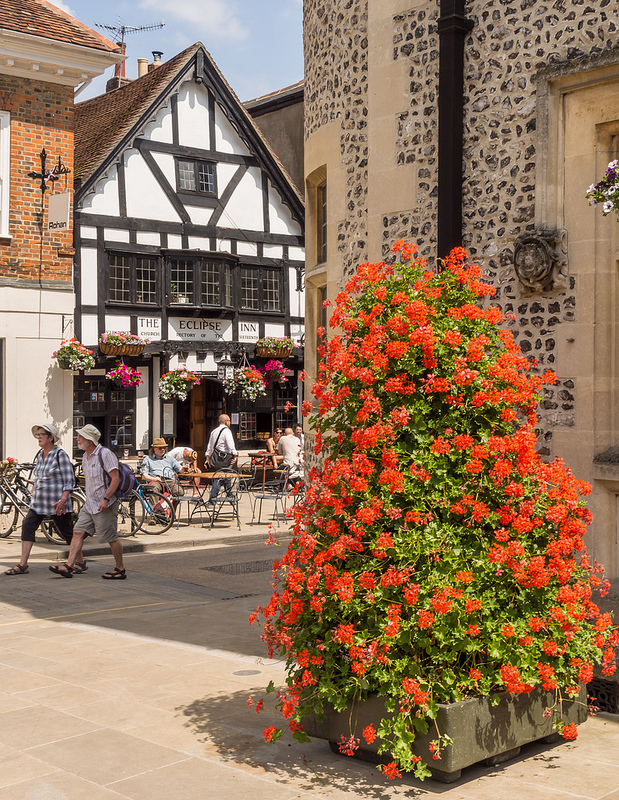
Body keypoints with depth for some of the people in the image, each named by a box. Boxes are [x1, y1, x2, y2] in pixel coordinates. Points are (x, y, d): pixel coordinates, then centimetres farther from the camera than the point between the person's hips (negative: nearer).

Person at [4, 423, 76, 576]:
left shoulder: (60, 455, -11)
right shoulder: (39, 455, 11)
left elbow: (69, 480, -14)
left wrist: (63, 500, -21)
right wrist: (34, 490, 20)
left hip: (56, 502, -7)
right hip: (38, 501, 7)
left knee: (67, 532, 1)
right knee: (27, 526, -5)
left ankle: (81, 563, 17)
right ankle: (22, 565, -3)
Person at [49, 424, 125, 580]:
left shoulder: (104, 454, -14)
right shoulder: (85, 457, 14)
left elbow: (115, 478, -18)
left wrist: (106, 499, -23)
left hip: (104, 505, -9)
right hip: (89, 505, 9)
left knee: (111, 538, -1)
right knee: (78, 532, 0)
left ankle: (120, 570, 11)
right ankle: (69, 566, -1)